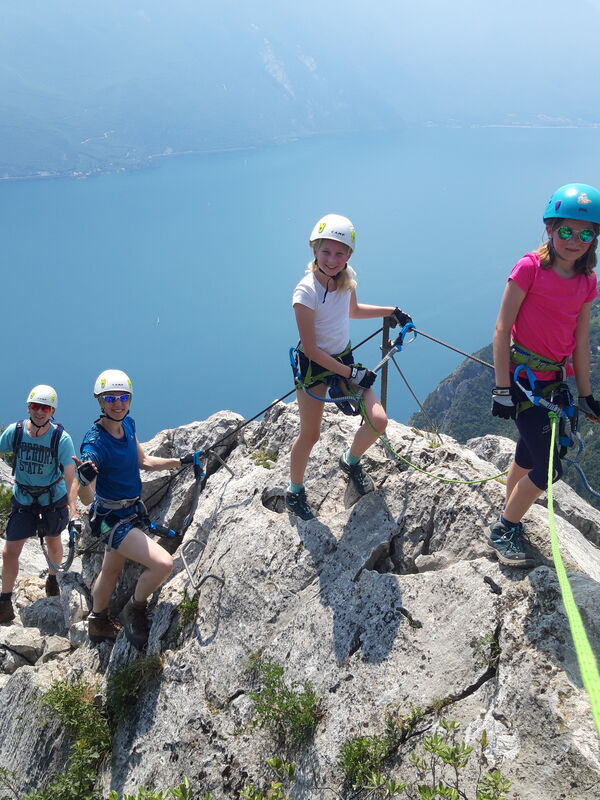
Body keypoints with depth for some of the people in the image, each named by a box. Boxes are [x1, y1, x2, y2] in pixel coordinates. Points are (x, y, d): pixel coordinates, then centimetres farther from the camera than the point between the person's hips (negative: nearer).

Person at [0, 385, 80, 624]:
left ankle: (52, 579, 49)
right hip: (23, 499, 1)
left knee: (53, 542, 20)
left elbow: (70, 478, -25)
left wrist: (73, 514, -33)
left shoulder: (61, 438, -24)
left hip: (53, 499, -1)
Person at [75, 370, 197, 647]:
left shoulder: (127, 424, -3)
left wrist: (180, 462, 8)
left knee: (111, 572, 27)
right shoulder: (94, 444, -27)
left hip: (130, 512, 9)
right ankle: (134, 611, 5)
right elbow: (86, 499, -30)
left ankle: (97, 623, 50)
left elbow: (143, 461, 12)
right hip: (111, 519, -8)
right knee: (163, 563, -22)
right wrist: (86, 480, -51)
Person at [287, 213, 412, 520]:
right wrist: (350, 374, -19)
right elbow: (311, 349, -21)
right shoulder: (306, 292, -26)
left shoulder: (347, 277, -6)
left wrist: (391, 311, 16)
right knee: (310, 435, 2)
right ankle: (294, 491, 29)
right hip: (313, 365, -6)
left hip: (345, 358, 6)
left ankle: (351, 461, 28)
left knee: (378, 421, -4)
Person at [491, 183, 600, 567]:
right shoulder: (530, 267, -14)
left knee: (528, 456, 16)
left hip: (556, 379, 6)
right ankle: (504, 530, 14)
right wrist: (503, 390, -15)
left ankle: (510, 523, 34)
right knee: (548, 468, -6)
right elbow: (502, 329, -14)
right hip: (523, 376, -6)